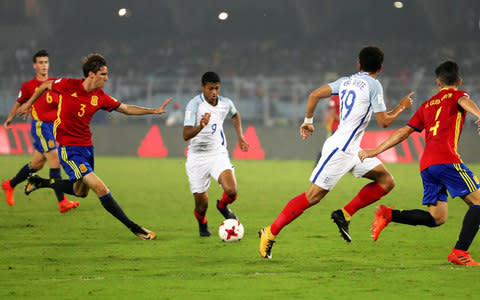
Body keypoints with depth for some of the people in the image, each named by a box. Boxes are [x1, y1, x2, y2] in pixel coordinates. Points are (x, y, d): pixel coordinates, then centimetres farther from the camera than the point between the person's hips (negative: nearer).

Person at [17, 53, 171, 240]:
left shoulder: (100, 97, -2)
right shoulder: (68, 86, -15)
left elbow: (126, 109, 7)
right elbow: (45, 86, 4)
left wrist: (154, 111, -1)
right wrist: (28, 104, 13)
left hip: (86, 147, 7)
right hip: (69, 149, -7)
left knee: (81, 191, 23)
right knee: (101, 189, -14)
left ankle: (39, 182, 40)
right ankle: (133, 227, -8)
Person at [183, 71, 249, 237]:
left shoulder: (226, 103, -1)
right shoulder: (194, 105, -16)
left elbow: (235, 115, 26)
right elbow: (186, 135, -26)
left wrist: (240, 136, 19)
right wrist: (200, 126, -44)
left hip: (218, 154, 3)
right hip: (197, 157, -3)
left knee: (231, 191, -21)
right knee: (201, 203, 0)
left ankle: (222, 206, 16)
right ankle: (202, 224, 37)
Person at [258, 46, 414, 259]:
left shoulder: (346, 81, 13)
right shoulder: (373, 85, -9)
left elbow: (315, 95, 8)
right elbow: (384, 121, -9)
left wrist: (308, 121, 18)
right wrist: (401, 107, 7)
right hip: (339, 148, -9)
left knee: (386, 181, 7)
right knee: (314, 195, -7)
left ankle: (344, 215, 3)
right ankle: (270, 232, -1)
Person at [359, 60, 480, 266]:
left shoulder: (427, 105, 28)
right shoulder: (456, 95, 12)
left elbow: (403, 132, 24)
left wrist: (376, 151, 29)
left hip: (426, 164, 7)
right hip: (446, 159, -7)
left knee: (436, 218, 8)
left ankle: (388, 215, -5)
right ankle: (459, 252, -18)